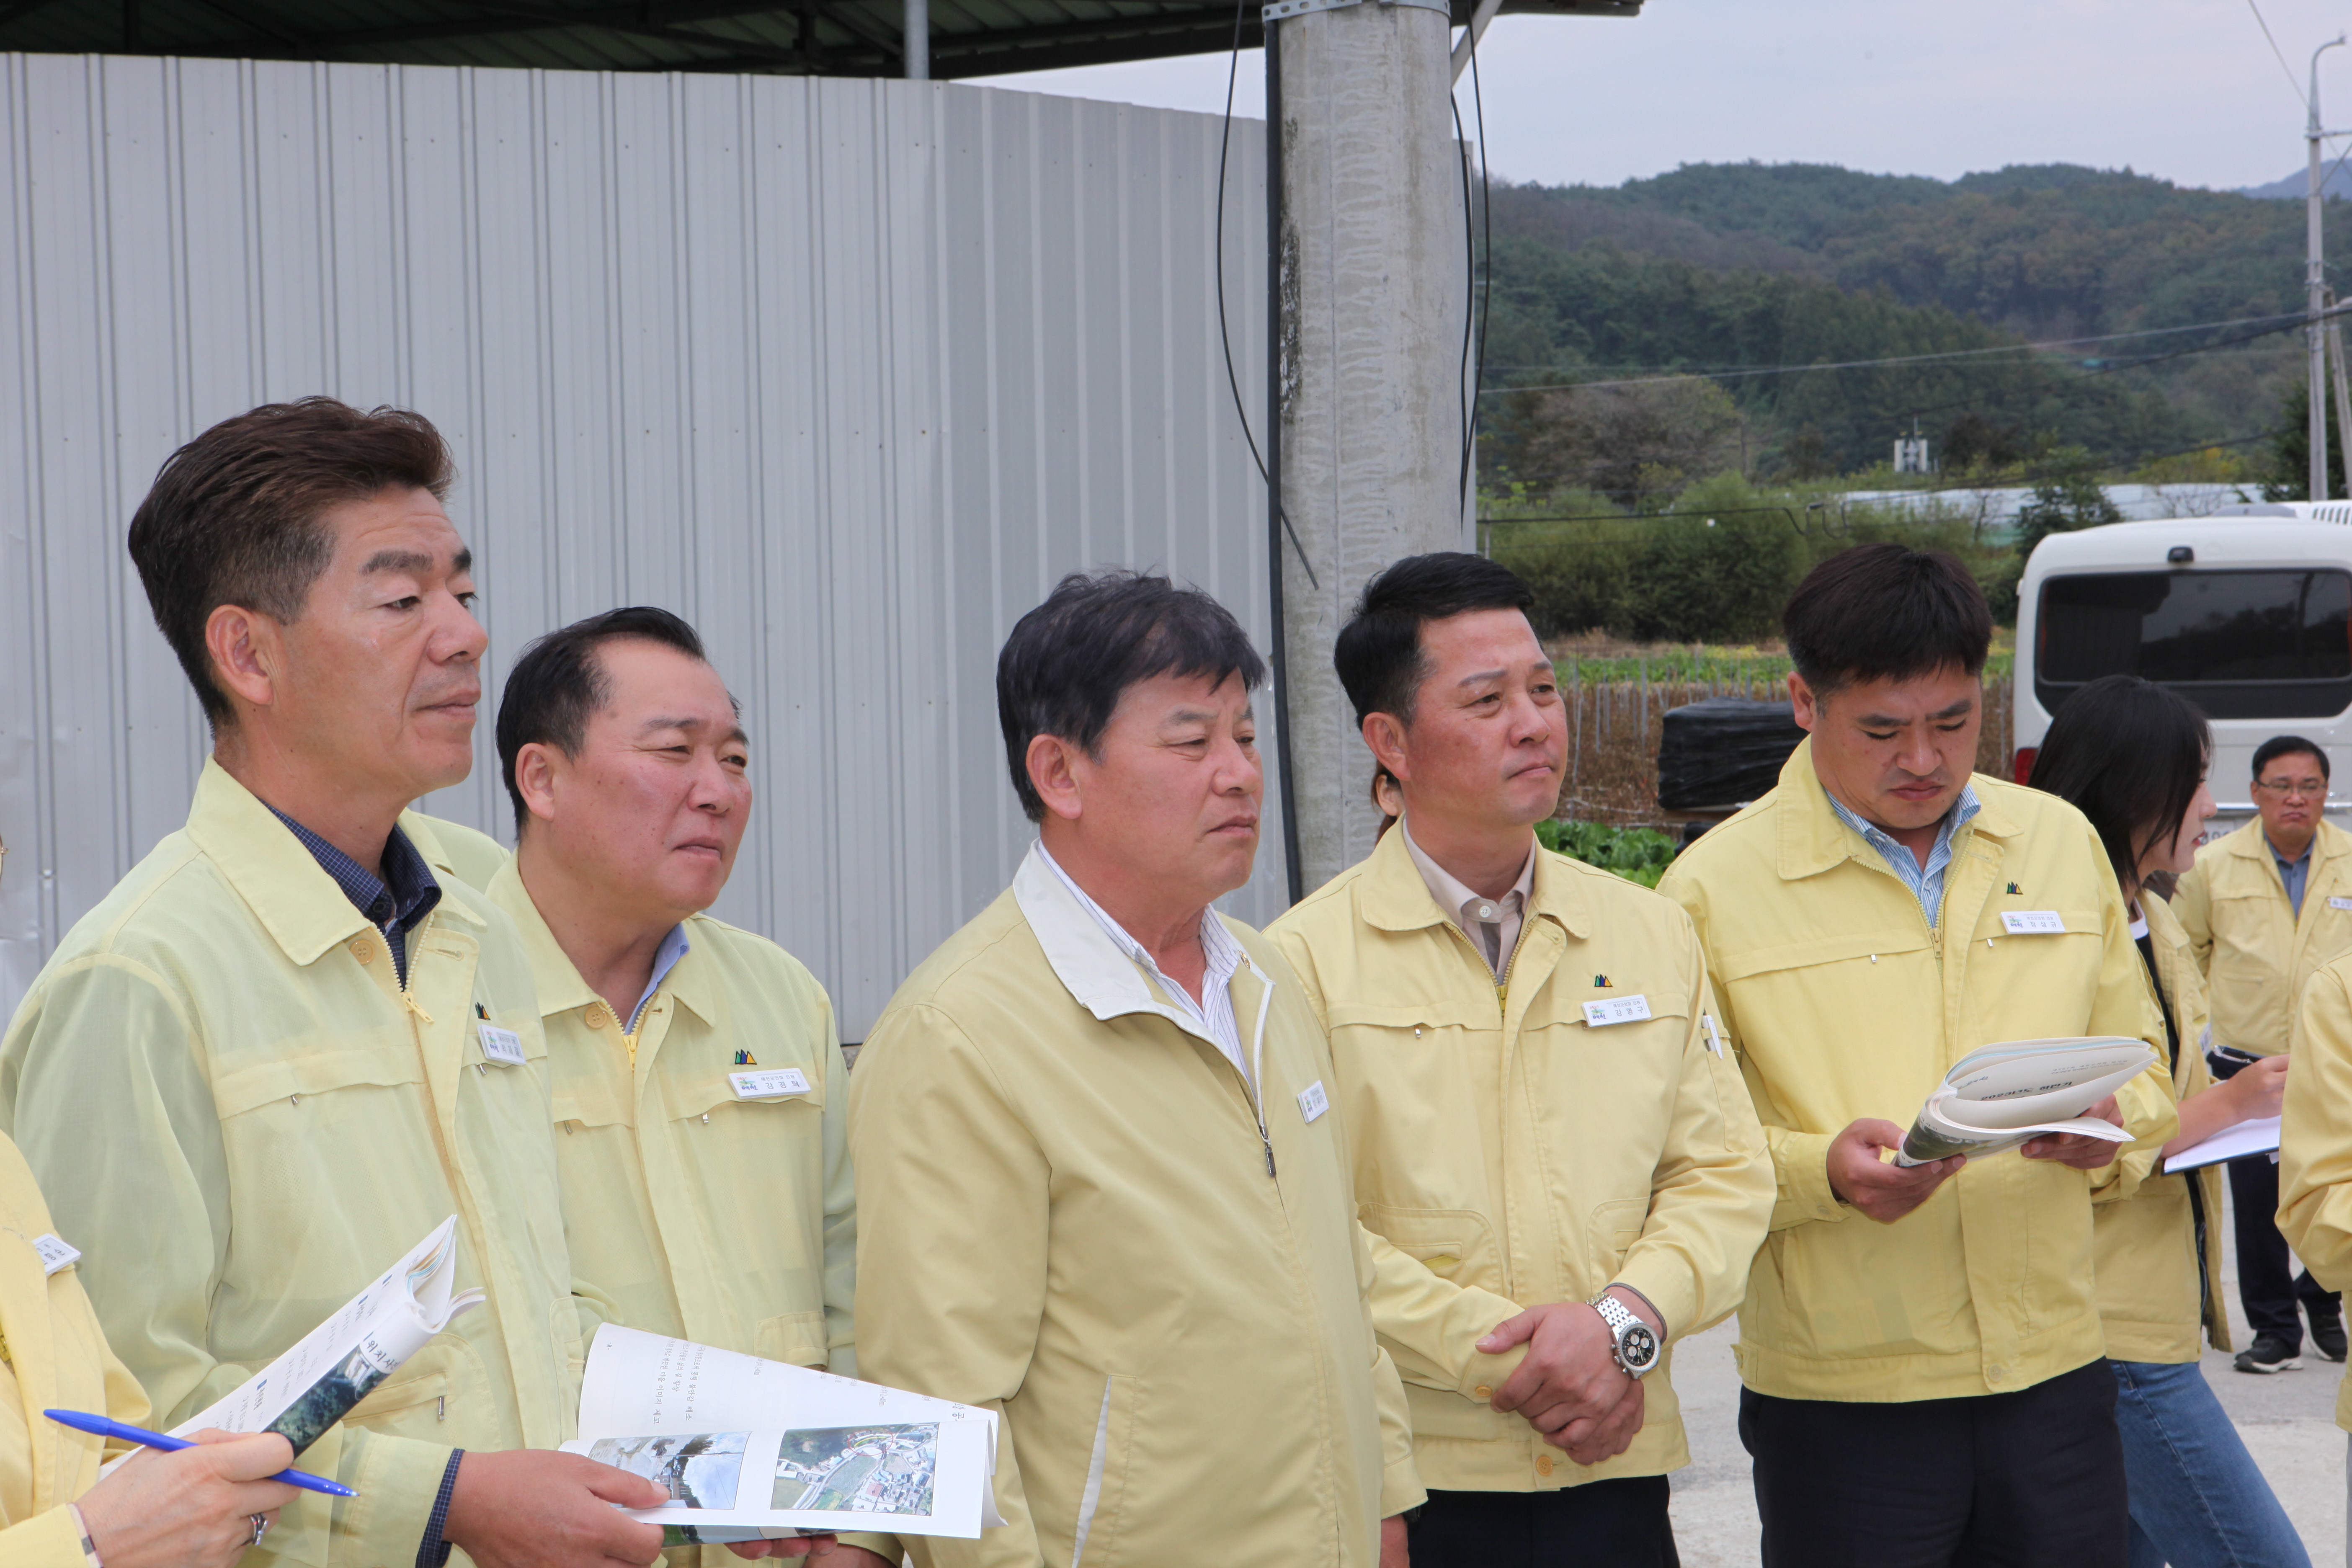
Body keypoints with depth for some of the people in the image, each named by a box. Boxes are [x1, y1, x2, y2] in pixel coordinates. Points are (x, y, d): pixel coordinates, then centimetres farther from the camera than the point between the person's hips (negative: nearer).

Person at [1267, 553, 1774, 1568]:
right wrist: (1505, 1357, -14)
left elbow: (1725, 1173, 7)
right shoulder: (1309, 960, -6)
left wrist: (1624, 1322, -10)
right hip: (1406, 1479, -3)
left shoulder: (1651, 935, 9)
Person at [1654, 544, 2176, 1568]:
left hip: (2056, 1372, 4)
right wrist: (1824, 1170, -23)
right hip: (1837, 1396, -4)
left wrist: (2111, 1120, -5)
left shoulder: (2061, 842, 10)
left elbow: (2138, 1057, 17)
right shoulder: (1714, 886, -4)